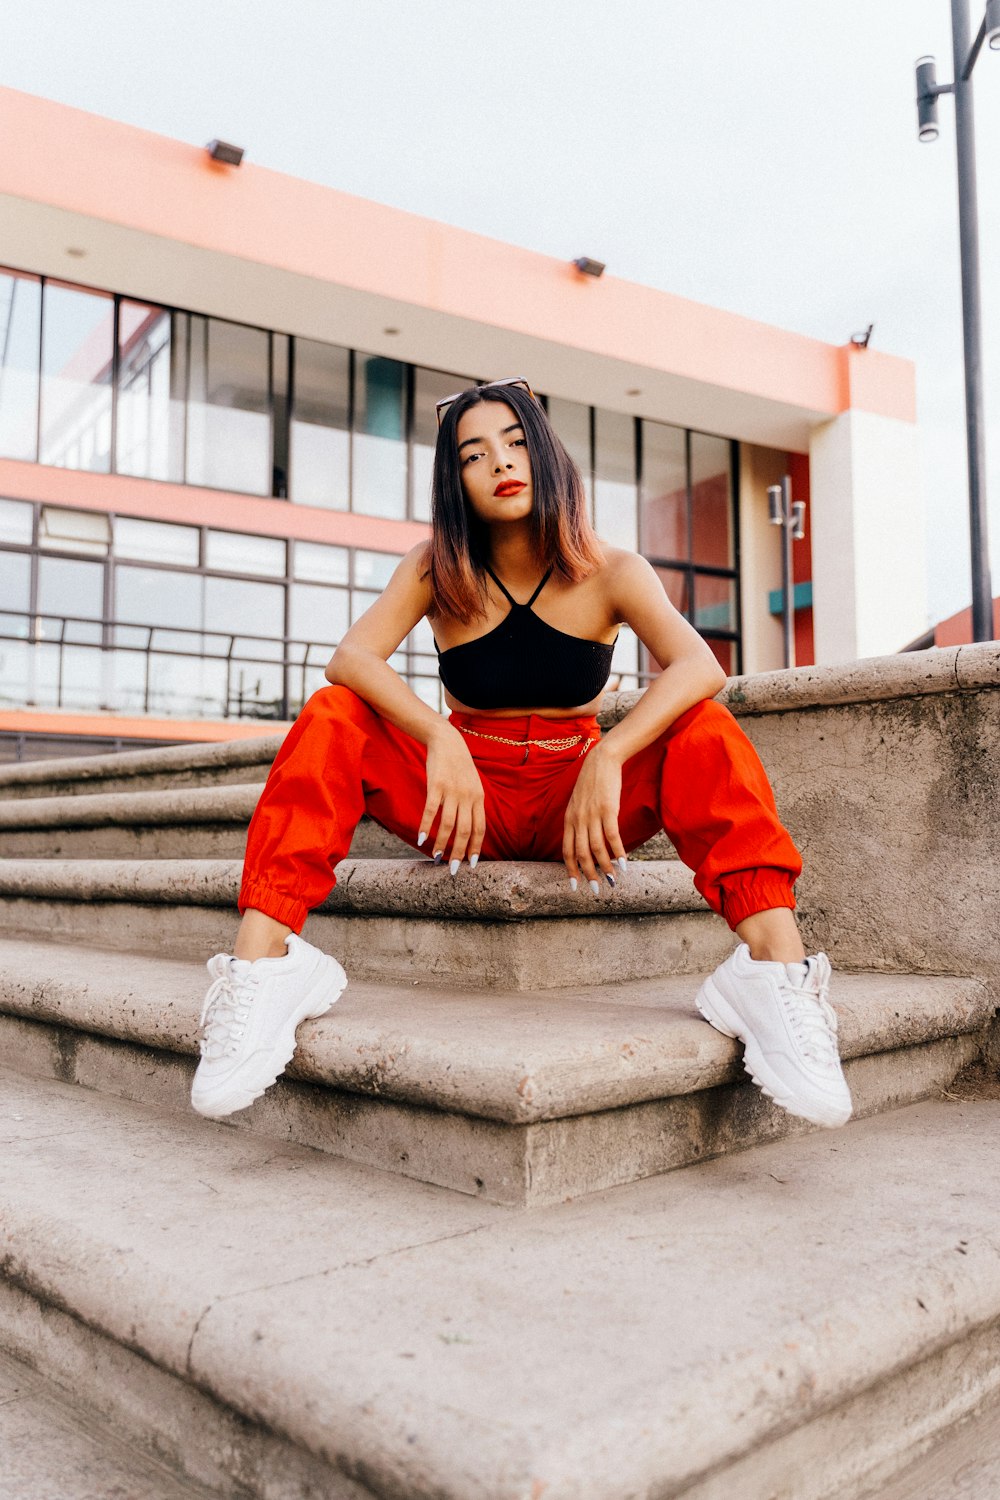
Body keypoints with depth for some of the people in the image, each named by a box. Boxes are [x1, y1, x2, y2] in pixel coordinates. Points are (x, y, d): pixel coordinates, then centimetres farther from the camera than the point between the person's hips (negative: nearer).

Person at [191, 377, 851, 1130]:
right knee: (333, 719, -21)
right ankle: (261, 961, -34)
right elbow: (351, 658, -17)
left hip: (578, 801, 0)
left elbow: (700, 666, -21)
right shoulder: (436, 570, 1)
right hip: (469, 799, 1)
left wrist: (607, 758, -38)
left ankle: (776, 962, -41)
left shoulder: (609, 572, -3)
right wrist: (440, 740, -34)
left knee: (704, 730, -26)